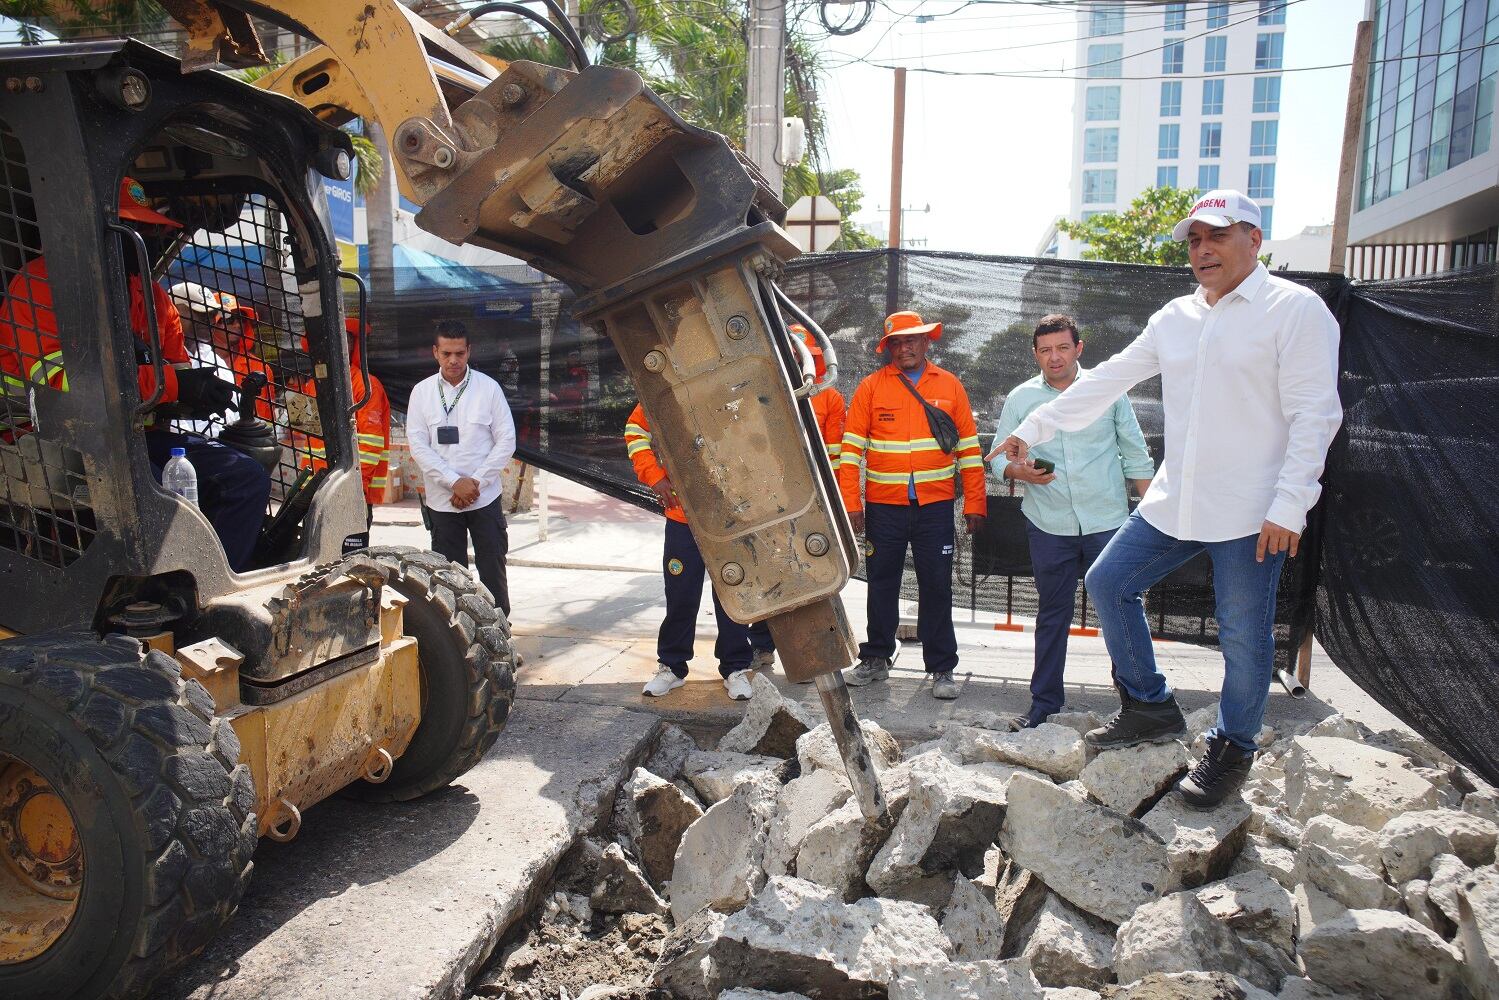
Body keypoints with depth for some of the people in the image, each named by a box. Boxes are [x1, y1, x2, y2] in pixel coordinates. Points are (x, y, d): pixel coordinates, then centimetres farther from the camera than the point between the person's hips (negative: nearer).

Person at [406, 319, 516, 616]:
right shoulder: (422, 391, 1)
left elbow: (506, 441, -4)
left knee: (493, 569, 5)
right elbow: (418, 446, -3)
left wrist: (475, 482, -11)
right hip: (442, 499, 1)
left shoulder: (488, 387, -3)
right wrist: (455, 482, -14)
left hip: (485, 497, -1)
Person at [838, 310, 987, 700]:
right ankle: (876, 659, 25)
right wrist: (851, 503, -7)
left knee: (936, 587, 4)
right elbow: (851, 449, -1)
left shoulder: (949, 385, 6)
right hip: (883, 506, 0)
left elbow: (969, 448, 7)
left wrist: (974, 503, 2)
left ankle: (942, 668, 15)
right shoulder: (871, 387, 2)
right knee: (882, 584, 10)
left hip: (935, 504, 0)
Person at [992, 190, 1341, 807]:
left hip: (1251, 513, -6)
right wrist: (1033, 429, 11)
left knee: (1243, 635, 3)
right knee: (1108, 583, 8)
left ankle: (1231, 749, 26)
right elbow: (1105, 382, 14)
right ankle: (1151, 709, 23)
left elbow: (1315, 415, -12)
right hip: (1175, 503, 7)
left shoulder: (1295, 309, -7)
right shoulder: (1175, 318, 12)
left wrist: (1288, 506, -18)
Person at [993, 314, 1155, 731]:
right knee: (1052, 615, 9)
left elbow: (1136, 457, 8)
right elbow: (999, 459, 5)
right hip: (1049, 525, 1)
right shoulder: (1020, 398, 4)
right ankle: (1044, 703, 21)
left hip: (1108, 522, -1)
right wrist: (1021, 471, -17)